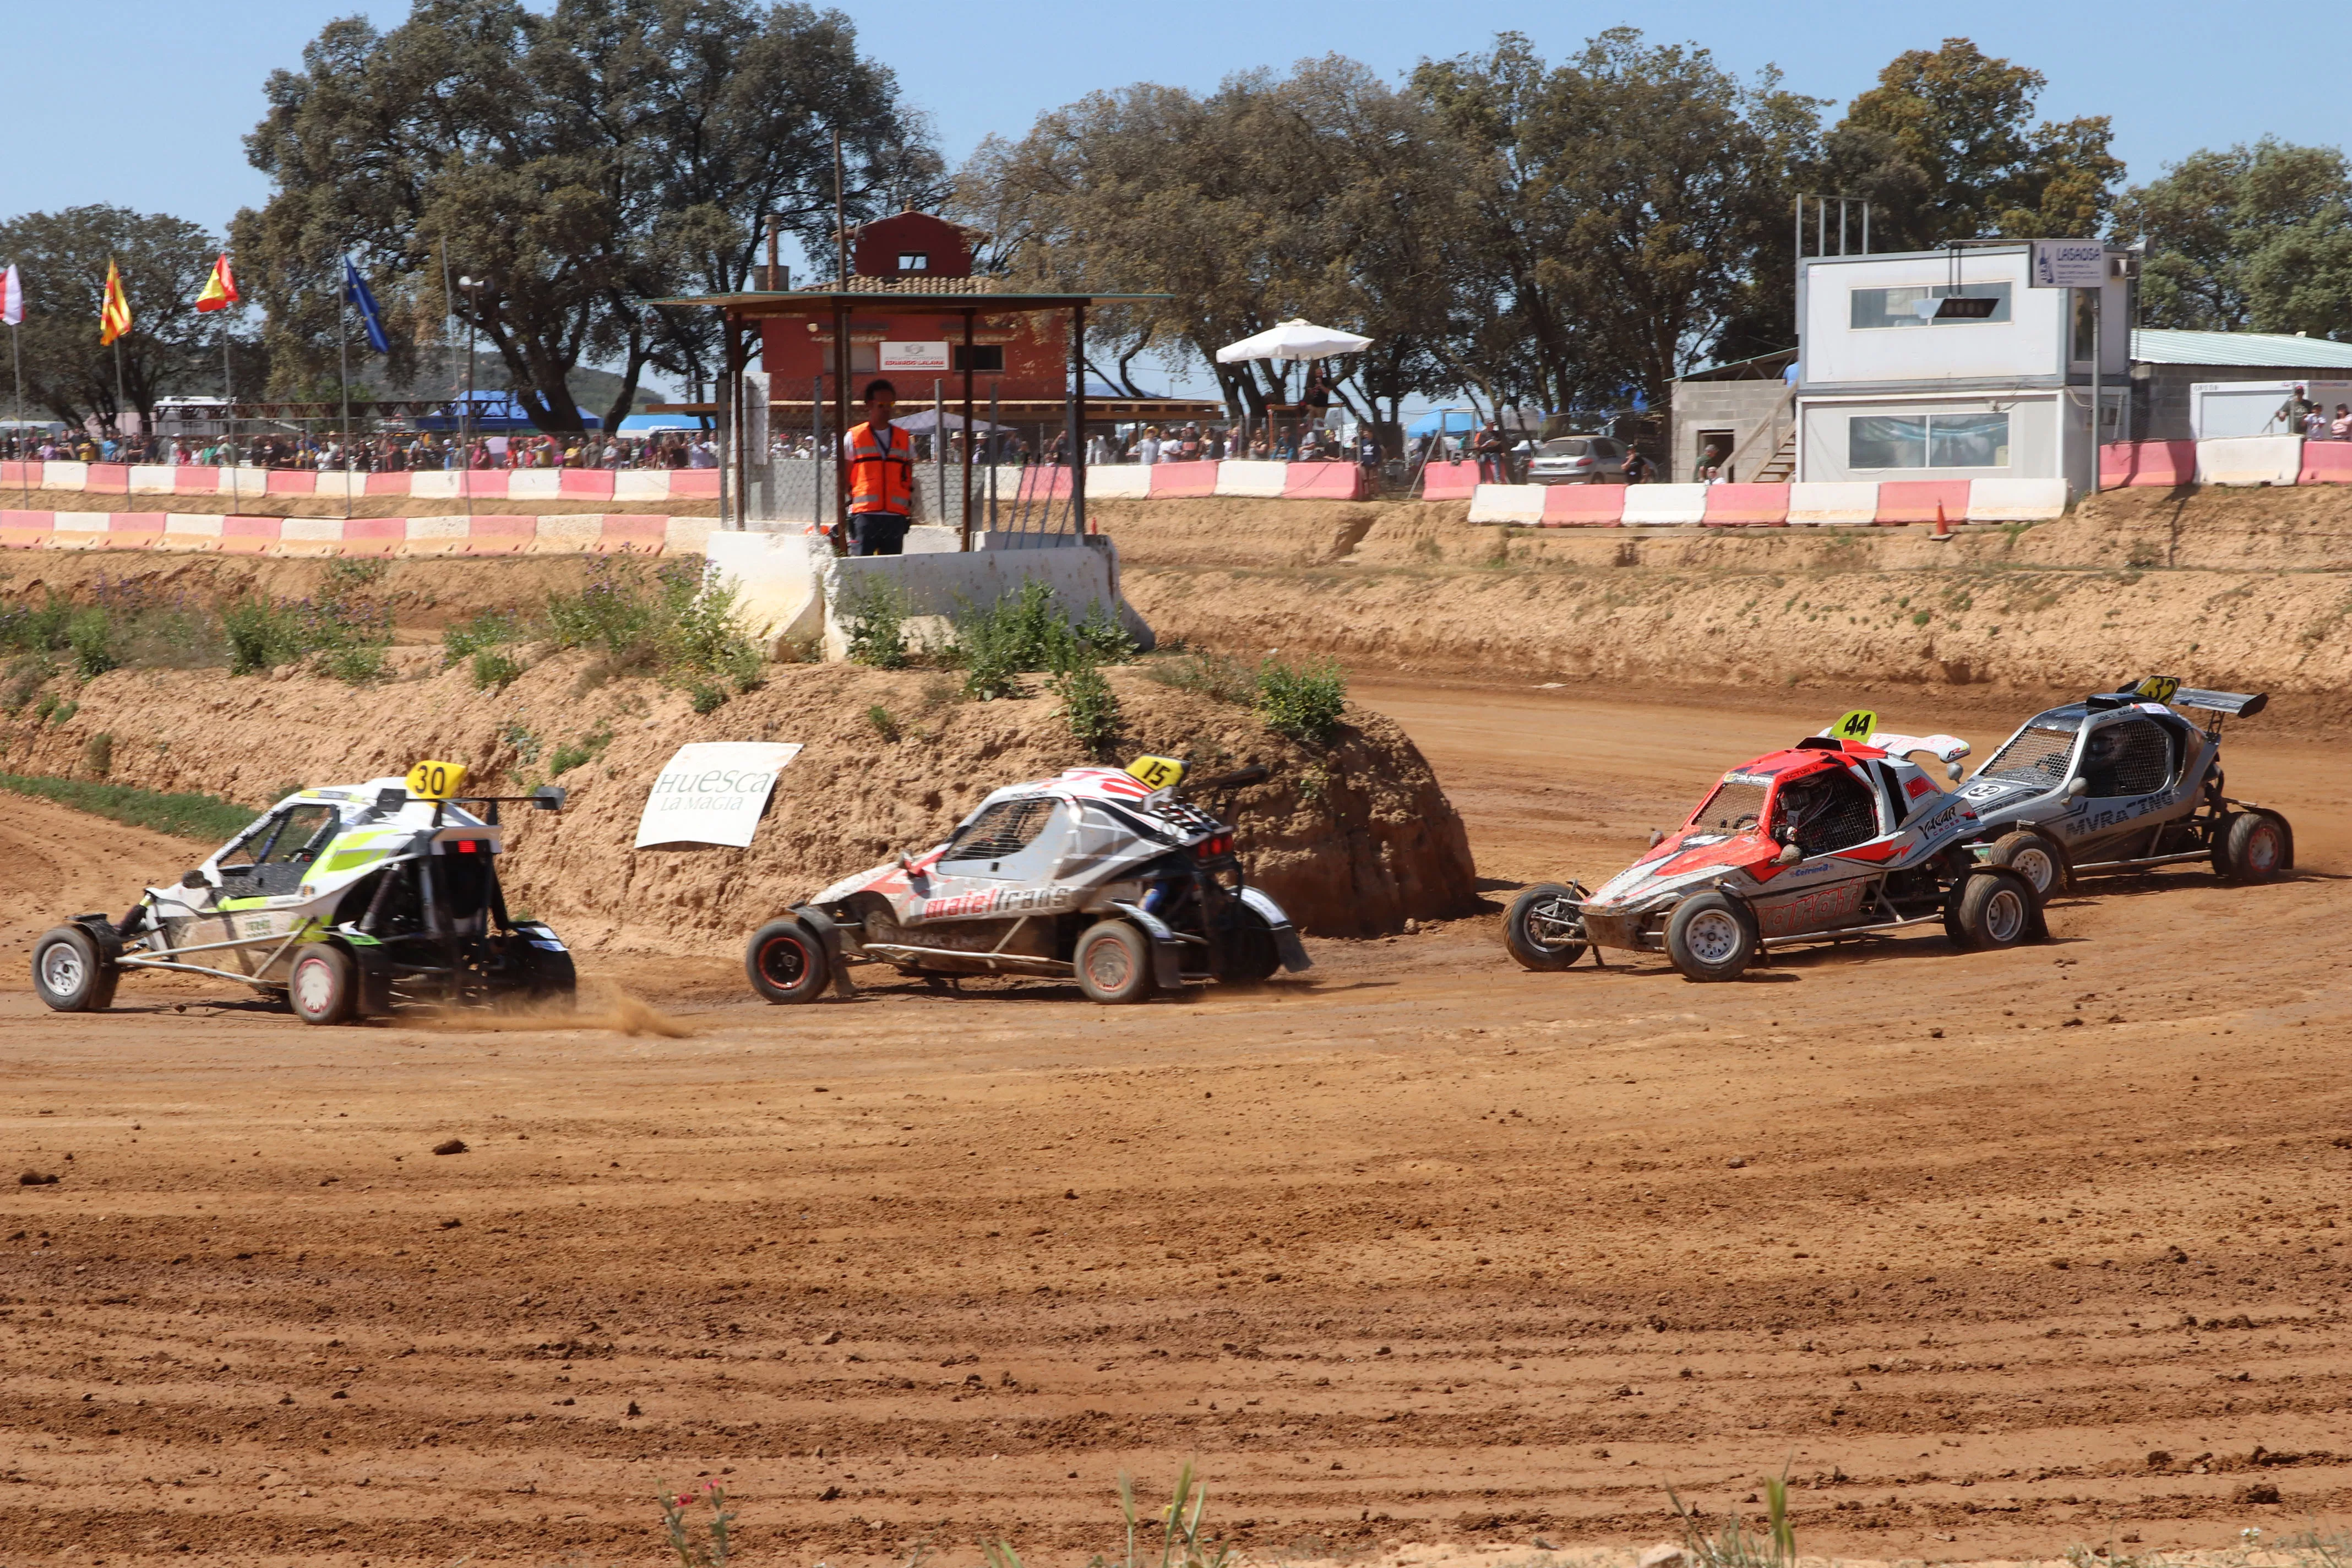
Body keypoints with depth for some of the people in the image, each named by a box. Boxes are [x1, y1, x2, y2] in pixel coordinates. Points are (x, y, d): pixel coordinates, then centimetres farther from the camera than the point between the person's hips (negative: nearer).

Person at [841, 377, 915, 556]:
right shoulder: (854, 438, 6)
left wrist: (910, 512, 10)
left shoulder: (904, 439, 15)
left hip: (896, 516, 3)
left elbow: (909, 481, 17)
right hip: (864, 513, -3)